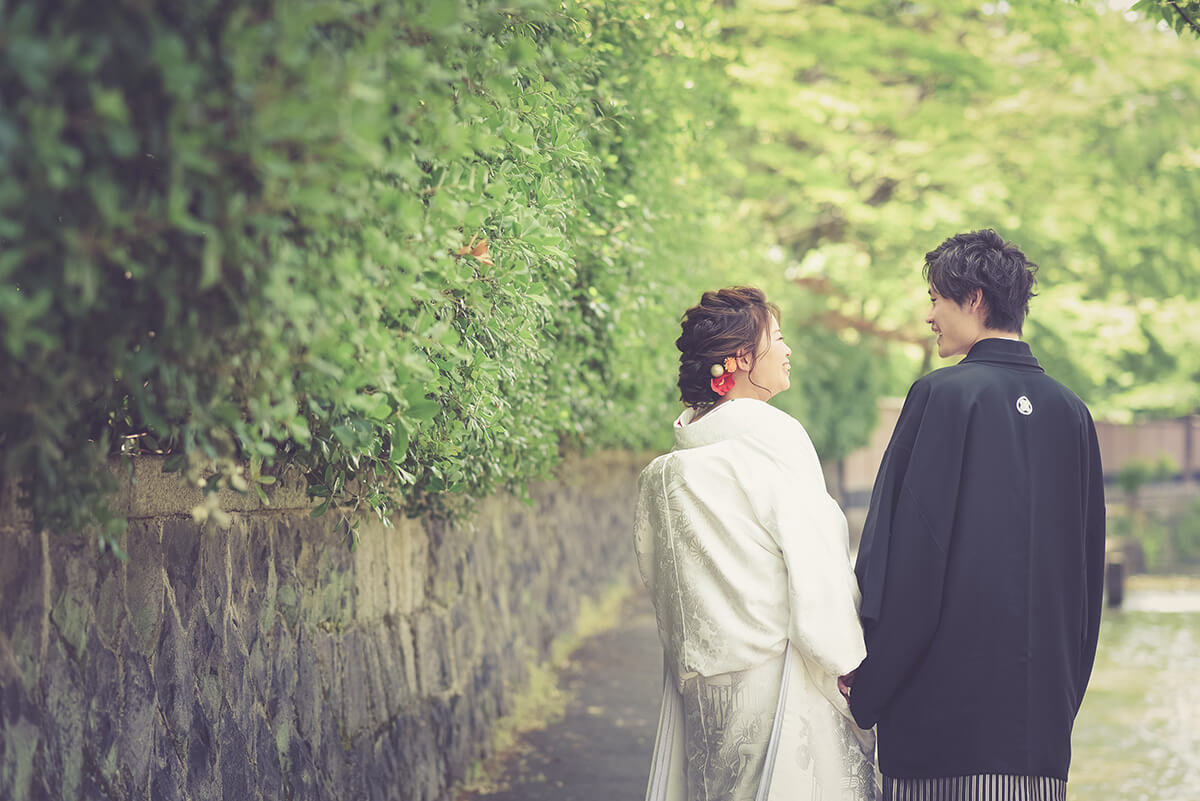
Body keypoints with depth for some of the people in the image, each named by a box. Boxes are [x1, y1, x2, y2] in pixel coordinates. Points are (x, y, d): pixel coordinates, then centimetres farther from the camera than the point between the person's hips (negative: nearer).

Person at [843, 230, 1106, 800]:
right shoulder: (1070, 410, 10)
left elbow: (909, 551, -11)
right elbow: (1088, 565, 15)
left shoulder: (945, 395, -8)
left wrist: (864, 686, -5)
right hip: (1046, 702, 6)